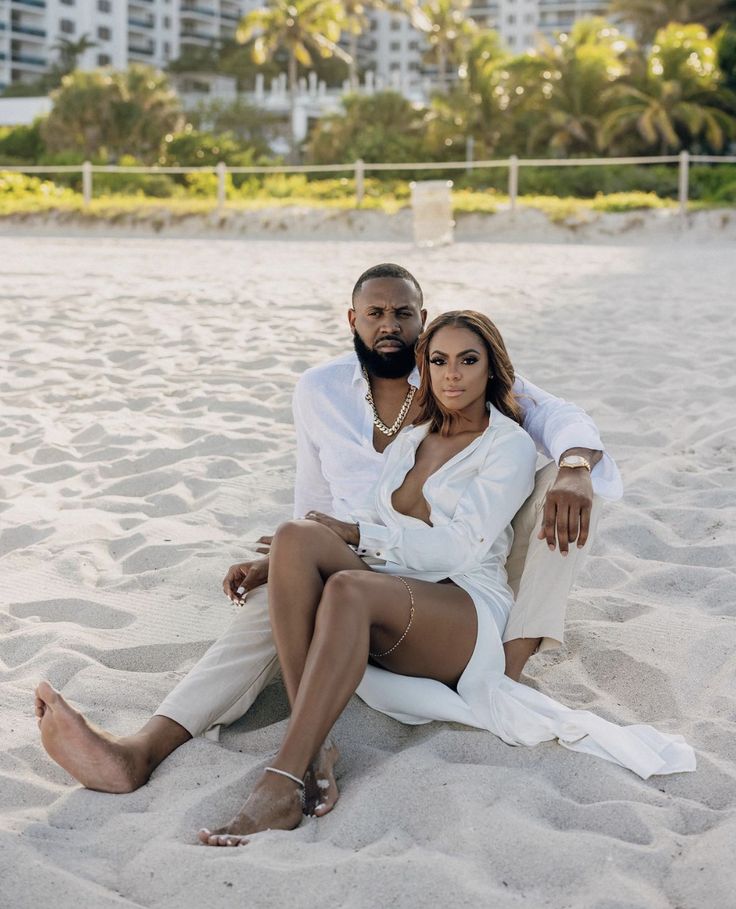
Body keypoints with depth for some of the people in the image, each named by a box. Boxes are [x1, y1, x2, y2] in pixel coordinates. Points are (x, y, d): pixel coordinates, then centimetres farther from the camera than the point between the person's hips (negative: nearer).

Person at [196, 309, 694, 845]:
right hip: (391, 604, 6)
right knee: (296, 538, -25)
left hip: (466, 608, -6)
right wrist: (281, 563, 1)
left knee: (349, 589, -38)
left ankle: (282, 786, -46)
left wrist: (354, 534, -9)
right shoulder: (412, 440, 23)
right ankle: (310, 744, -34)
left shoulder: (509, 447, 2)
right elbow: (373, 524, 16)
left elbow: (457, 550, -10)